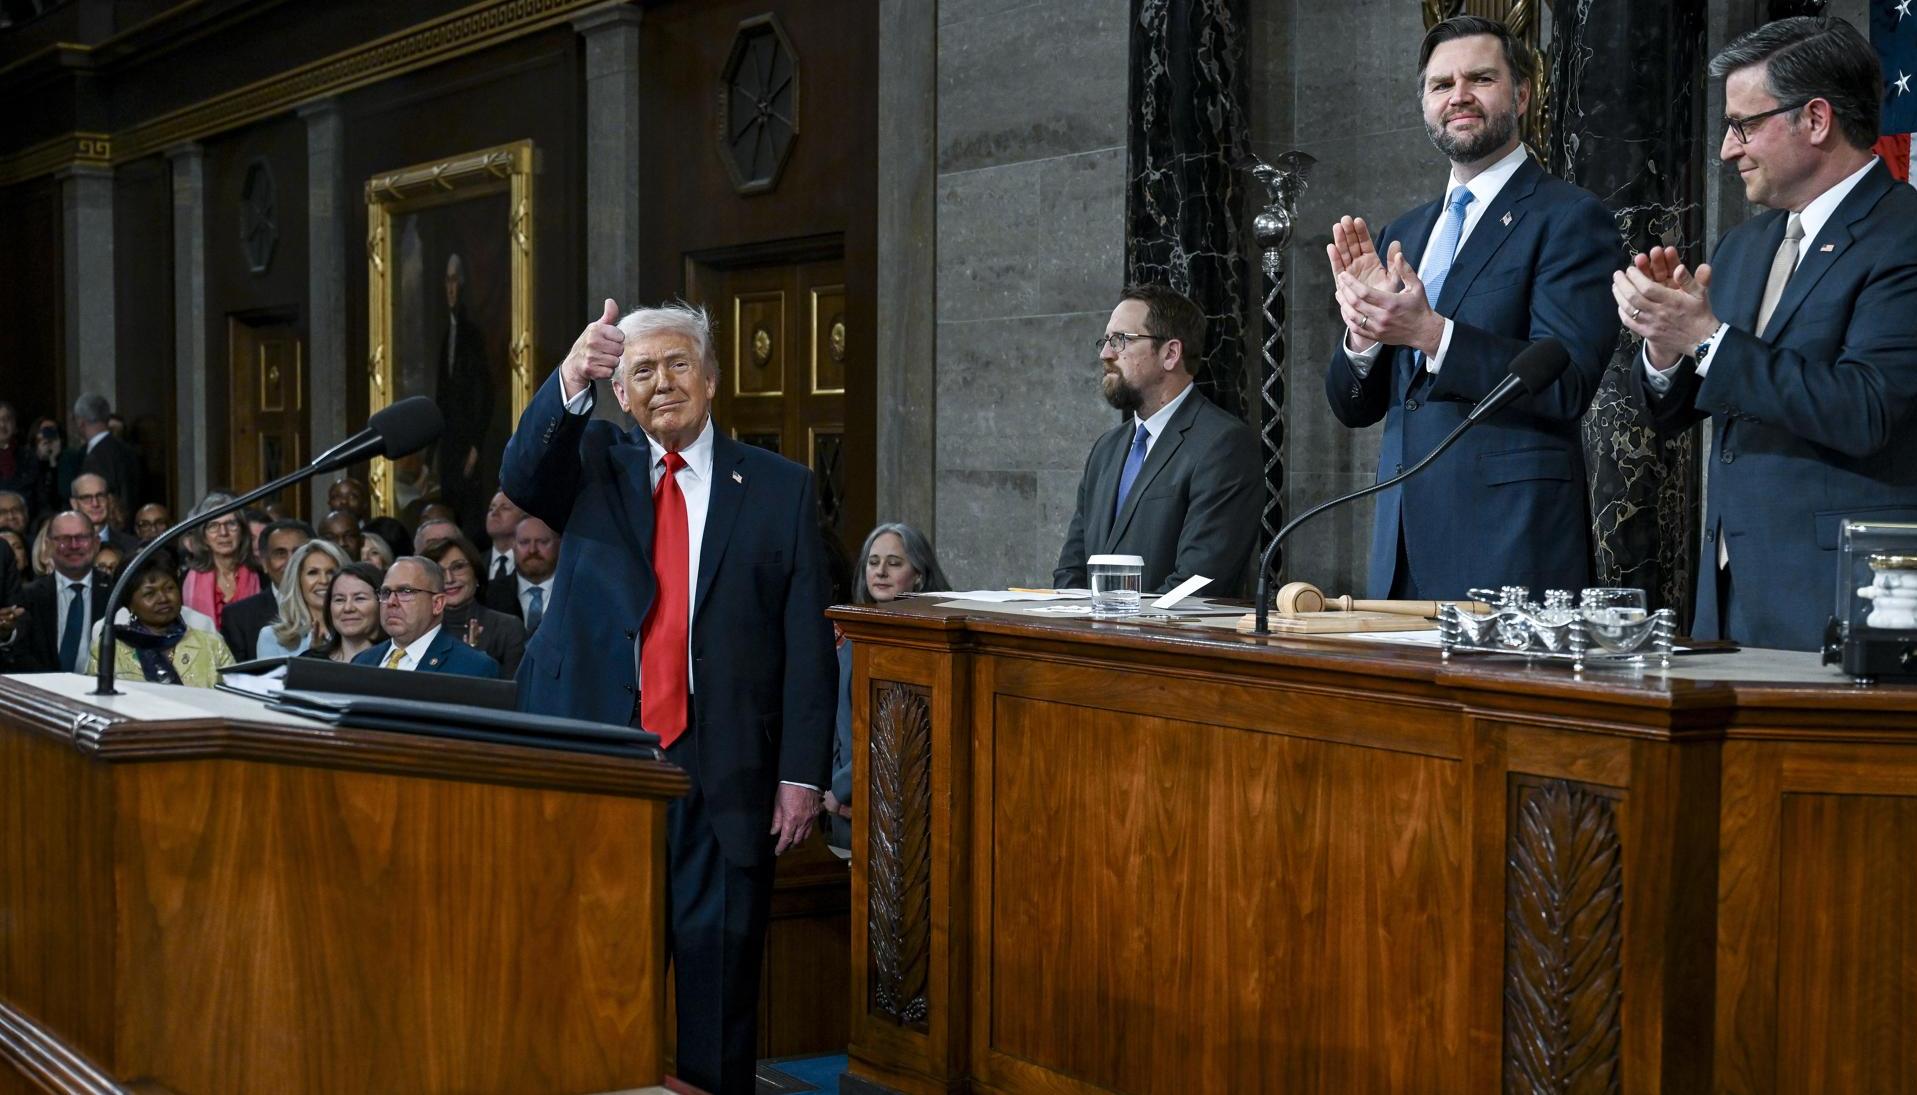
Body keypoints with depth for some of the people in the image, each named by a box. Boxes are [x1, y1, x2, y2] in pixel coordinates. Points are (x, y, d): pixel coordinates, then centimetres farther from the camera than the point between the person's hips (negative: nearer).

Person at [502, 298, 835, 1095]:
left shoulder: (779, 489, 6)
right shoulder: (592, 465, 10)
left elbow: (807, 643, 3)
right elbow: (522, 476, -14)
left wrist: (803, 774, -3)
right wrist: (570, 381, -32)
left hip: (721, 775, -1)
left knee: (717, 970, 2)